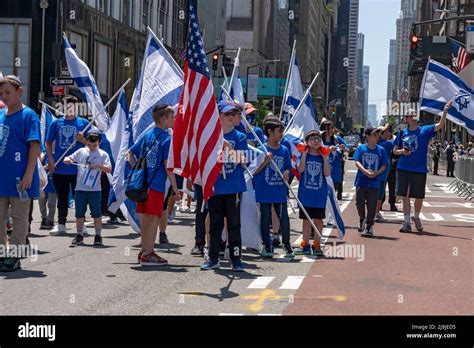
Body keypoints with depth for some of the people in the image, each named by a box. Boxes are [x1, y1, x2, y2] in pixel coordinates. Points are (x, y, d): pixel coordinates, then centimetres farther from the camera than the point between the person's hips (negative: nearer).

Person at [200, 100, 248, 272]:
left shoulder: (240, 137, 2)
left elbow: (240, 161, -10)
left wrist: (228, 147, -21)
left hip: (234, 188, -2)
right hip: (215, 187, 2)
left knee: (234, 224, 1)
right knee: (215, 224, 8)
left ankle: (236, 259, 8)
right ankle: (213, 259, 16)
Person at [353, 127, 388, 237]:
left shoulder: (381, 150, 5)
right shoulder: (361, 148, 1)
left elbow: (384, 165, 4)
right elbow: (357, 162, -7)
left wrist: (377, 173, -15)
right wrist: (365, 171, -23)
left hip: (374, 182, 1)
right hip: (361, 181, -1)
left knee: (372, 205, 0)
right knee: (360, 202, 0)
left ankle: (369, 226, 9)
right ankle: (362, 219, 28)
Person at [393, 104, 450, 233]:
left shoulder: (425, 130, 1)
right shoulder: (402, 133, 5)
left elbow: (440, 125, -11)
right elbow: (395, 150, 12)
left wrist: (445, 110, -21)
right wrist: (402, 151, -9)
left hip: (420, 170, -1)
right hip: (403, 169, 1)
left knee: (419, 197, 7)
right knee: (405, 196, 2)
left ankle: (416, 217, 32)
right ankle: (407, 222, 9)